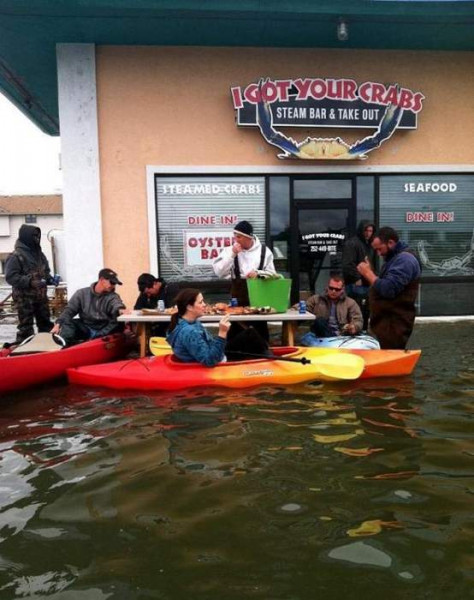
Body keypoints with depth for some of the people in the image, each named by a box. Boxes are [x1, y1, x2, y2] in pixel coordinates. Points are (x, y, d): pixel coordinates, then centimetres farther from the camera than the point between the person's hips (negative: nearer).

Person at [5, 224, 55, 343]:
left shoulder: (39, 253, 11)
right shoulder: (16, 256, -12)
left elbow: (45, 271, 24)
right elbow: (10, 277, -17)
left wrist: (49, 278, 2)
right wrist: (30, 282, -27)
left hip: (41, 295, 7)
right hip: (25, 297, -7)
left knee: (46, 324, 15)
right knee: (26, 327, -2)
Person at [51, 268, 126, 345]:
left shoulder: (113, 297, 5)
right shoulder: (82, 293, 9)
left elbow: (117, 305, -17)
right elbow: (69, 310, 4)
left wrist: (121, 310, -43)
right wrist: (58, 324, -13)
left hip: (105, 330, -2)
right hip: (85, 329, 2)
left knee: (119, 324, -30)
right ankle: (66, 344, -45)